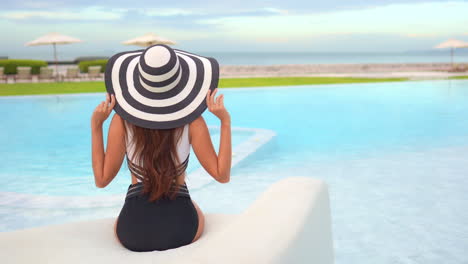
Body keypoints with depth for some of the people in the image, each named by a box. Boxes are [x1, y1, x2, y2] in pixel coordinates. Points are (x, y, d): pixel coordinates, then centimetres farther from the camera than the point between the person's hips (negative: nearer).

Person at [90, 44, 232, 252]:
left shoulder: (122, 120, -12)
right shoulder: (192, 120, -13)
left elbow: (102, 179, -5)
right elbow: (222, 175, -9)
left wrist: (96, 124, -5)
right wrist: (225, 121, -10)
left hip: (133, 233, 0)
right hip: (181, 229, 0)